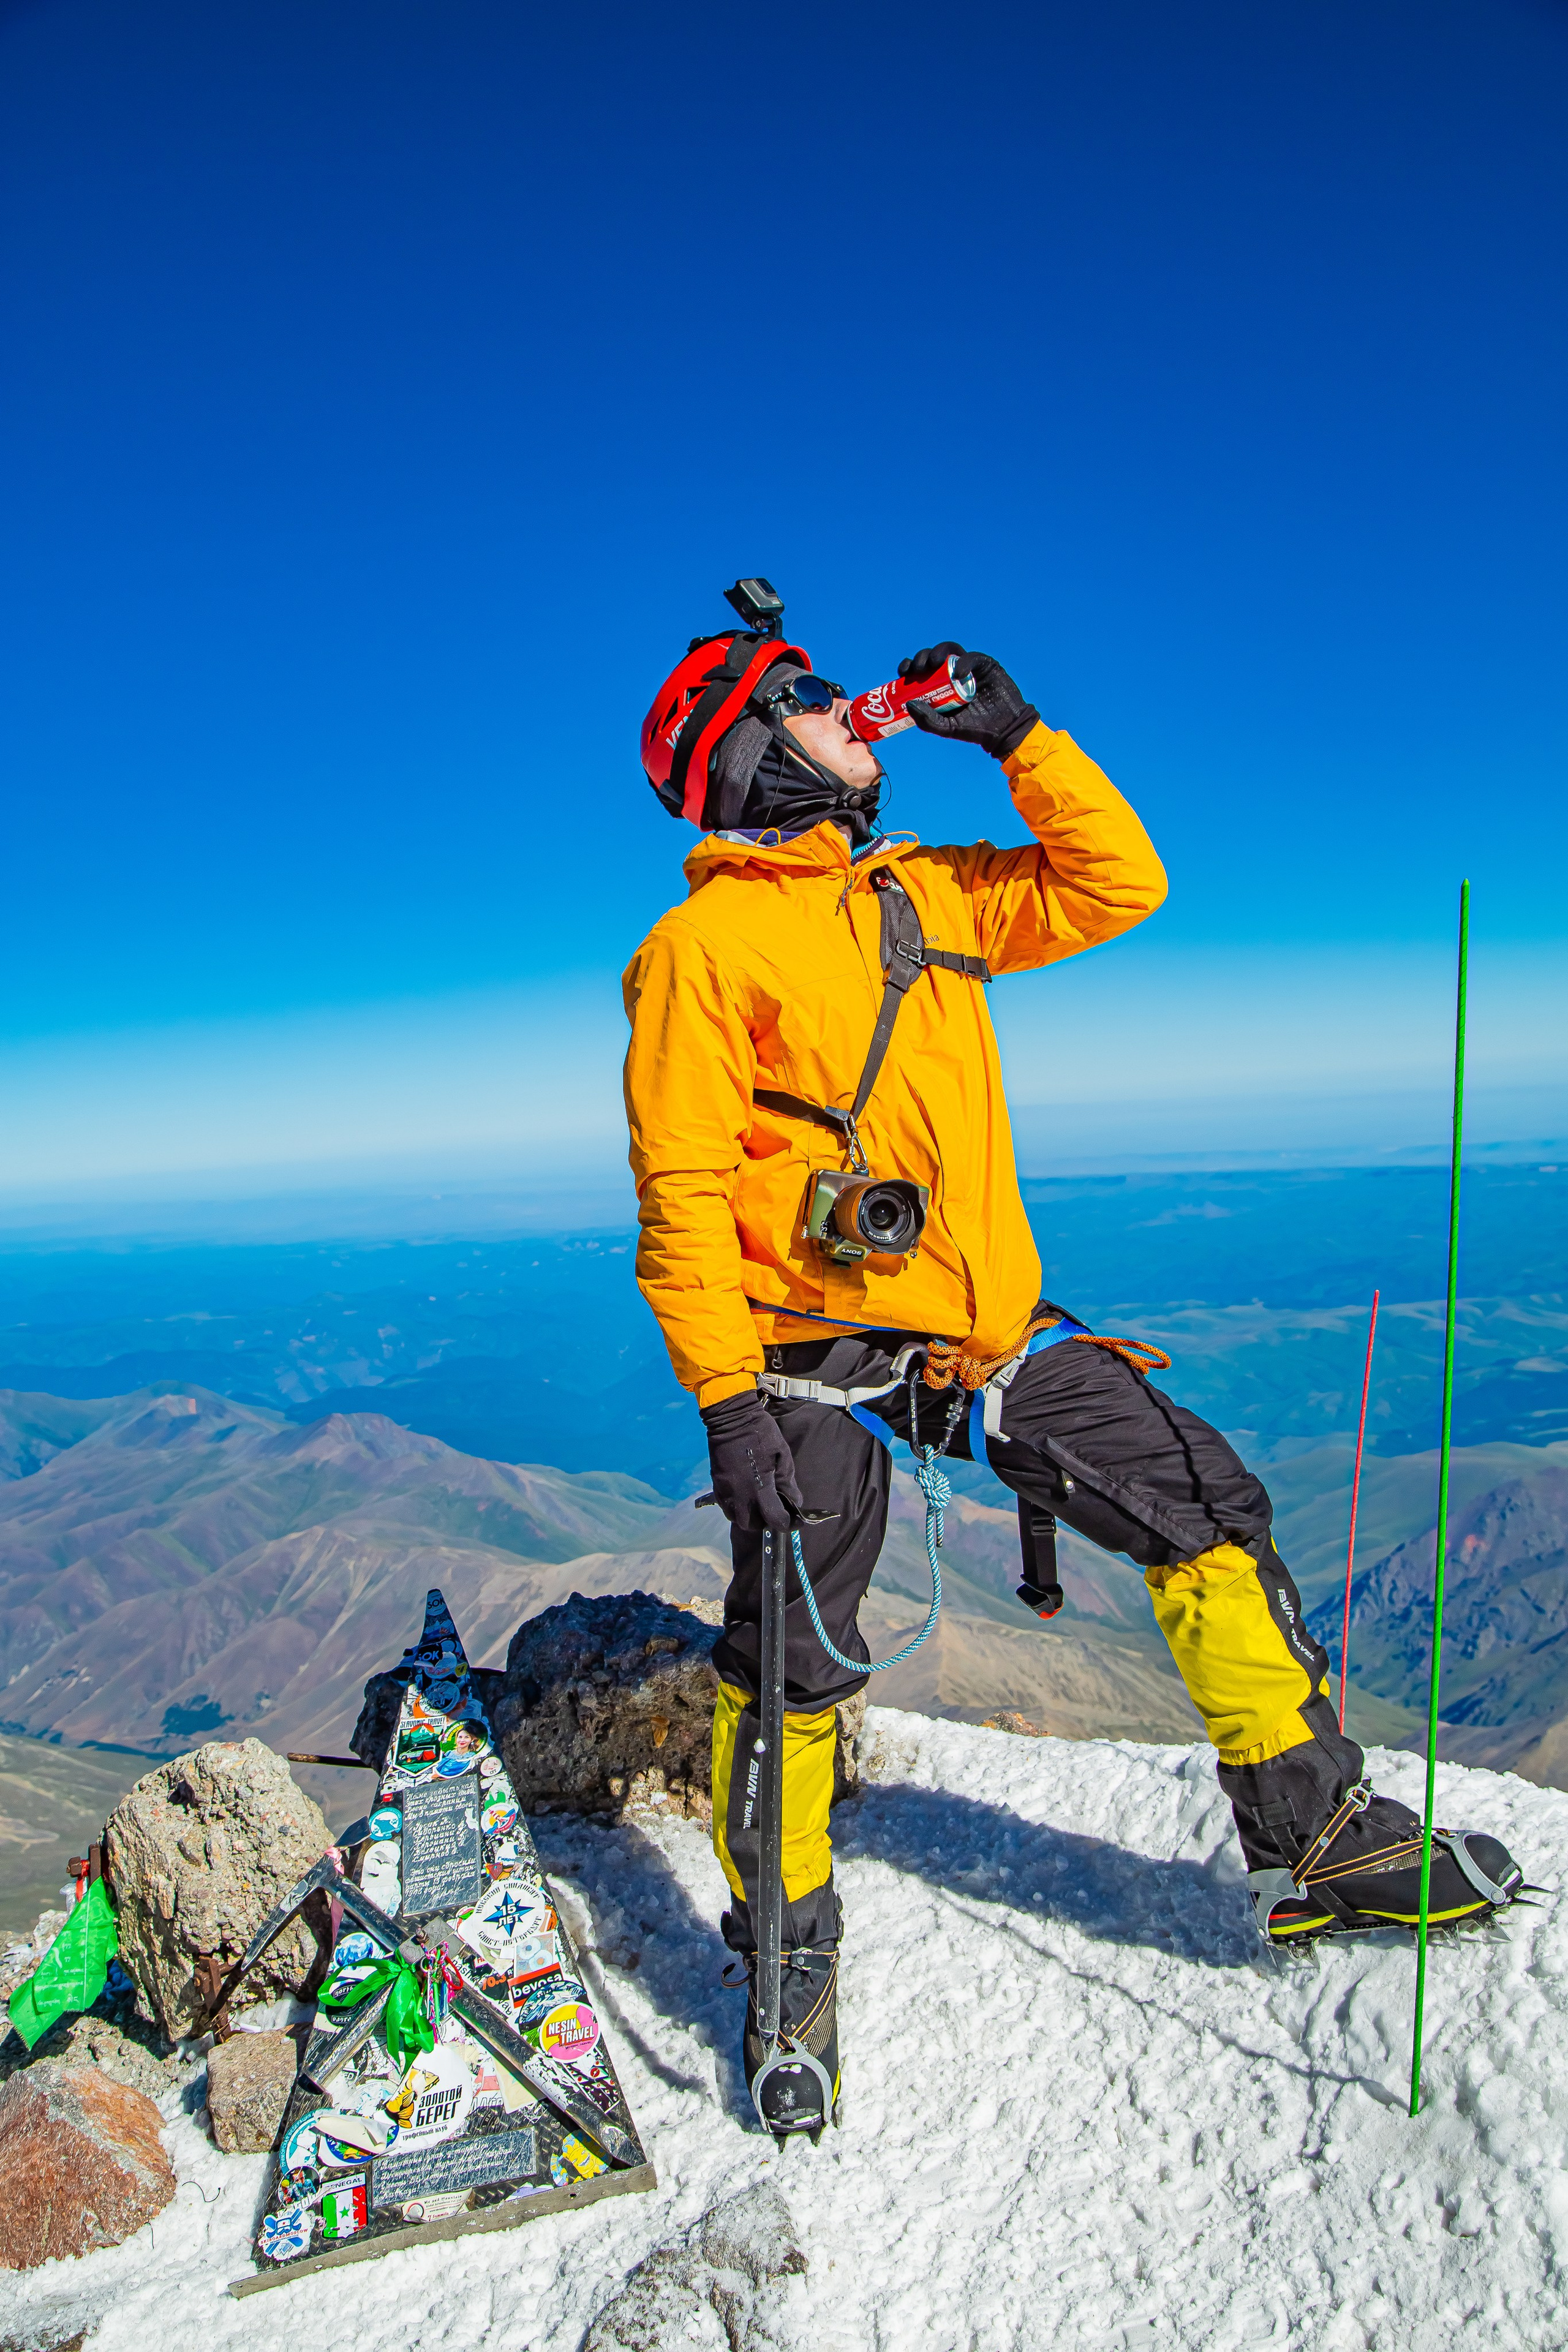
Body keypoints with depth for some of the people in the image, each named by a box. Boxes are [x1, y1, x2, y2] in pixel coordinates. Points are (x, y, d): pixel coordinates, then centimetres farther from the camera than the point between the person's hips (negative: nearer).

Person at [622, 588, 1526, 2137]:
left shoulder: (923, 894, 14)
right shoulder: (702, 943, -7)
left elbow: (1114, 886, 16)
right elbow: (683, 1197, -12)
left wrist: (1016, 734, 9)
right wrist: (728, 1399, -17)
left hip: (990, 1327, 6)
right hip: (819, 1353, -6)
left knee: (1208, 1509, 4)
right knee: (792, 1664, 4)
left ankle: (1313, 1842, 20)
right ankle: (788, 1951, 29)